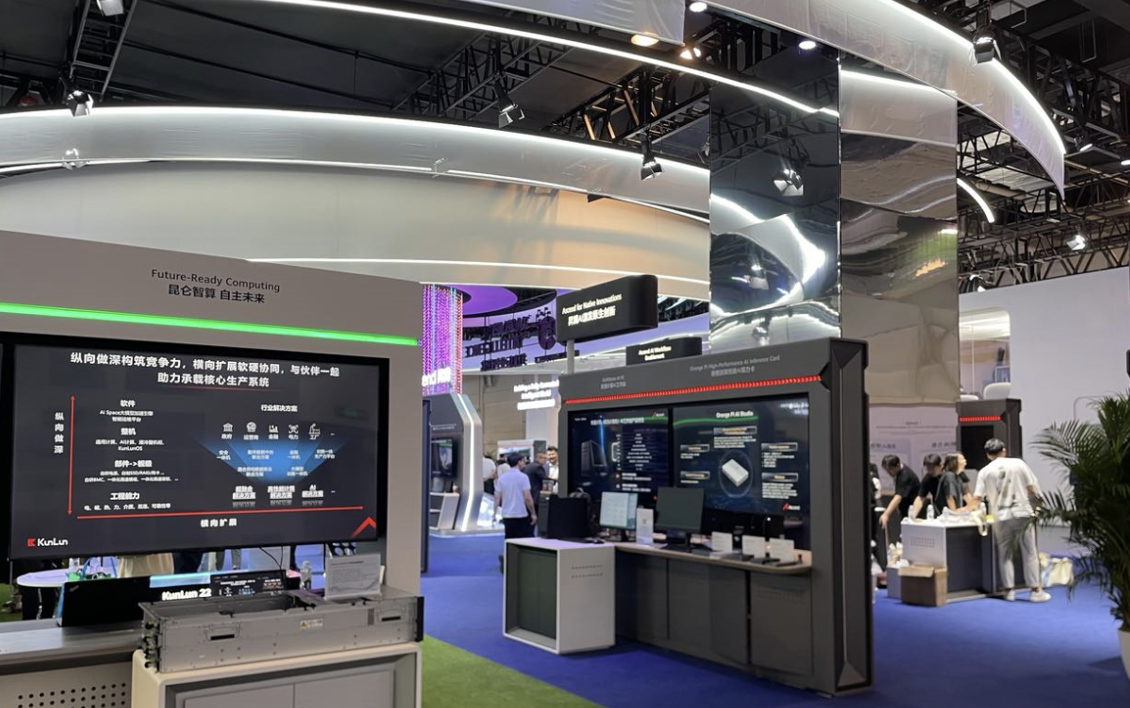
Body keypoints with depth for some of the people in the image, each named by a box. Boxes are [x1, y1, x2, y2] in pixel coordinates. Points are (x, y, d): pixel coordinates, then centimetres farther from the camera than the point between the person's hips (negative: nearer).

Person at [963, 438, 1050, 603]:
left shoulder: (985, 472, 2)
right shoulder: (1018, 463, 1)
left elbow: (977, 498, -2)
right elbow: (1032, 488, 1)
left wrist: (964, 509, 11)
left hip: (1001, 517, 1)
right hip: (1023, 513, -1)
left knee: (1005, 555, 11)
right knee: (1029, 553, 7)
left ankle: (1009, 590, 11)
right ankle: (1036, 590, 8)